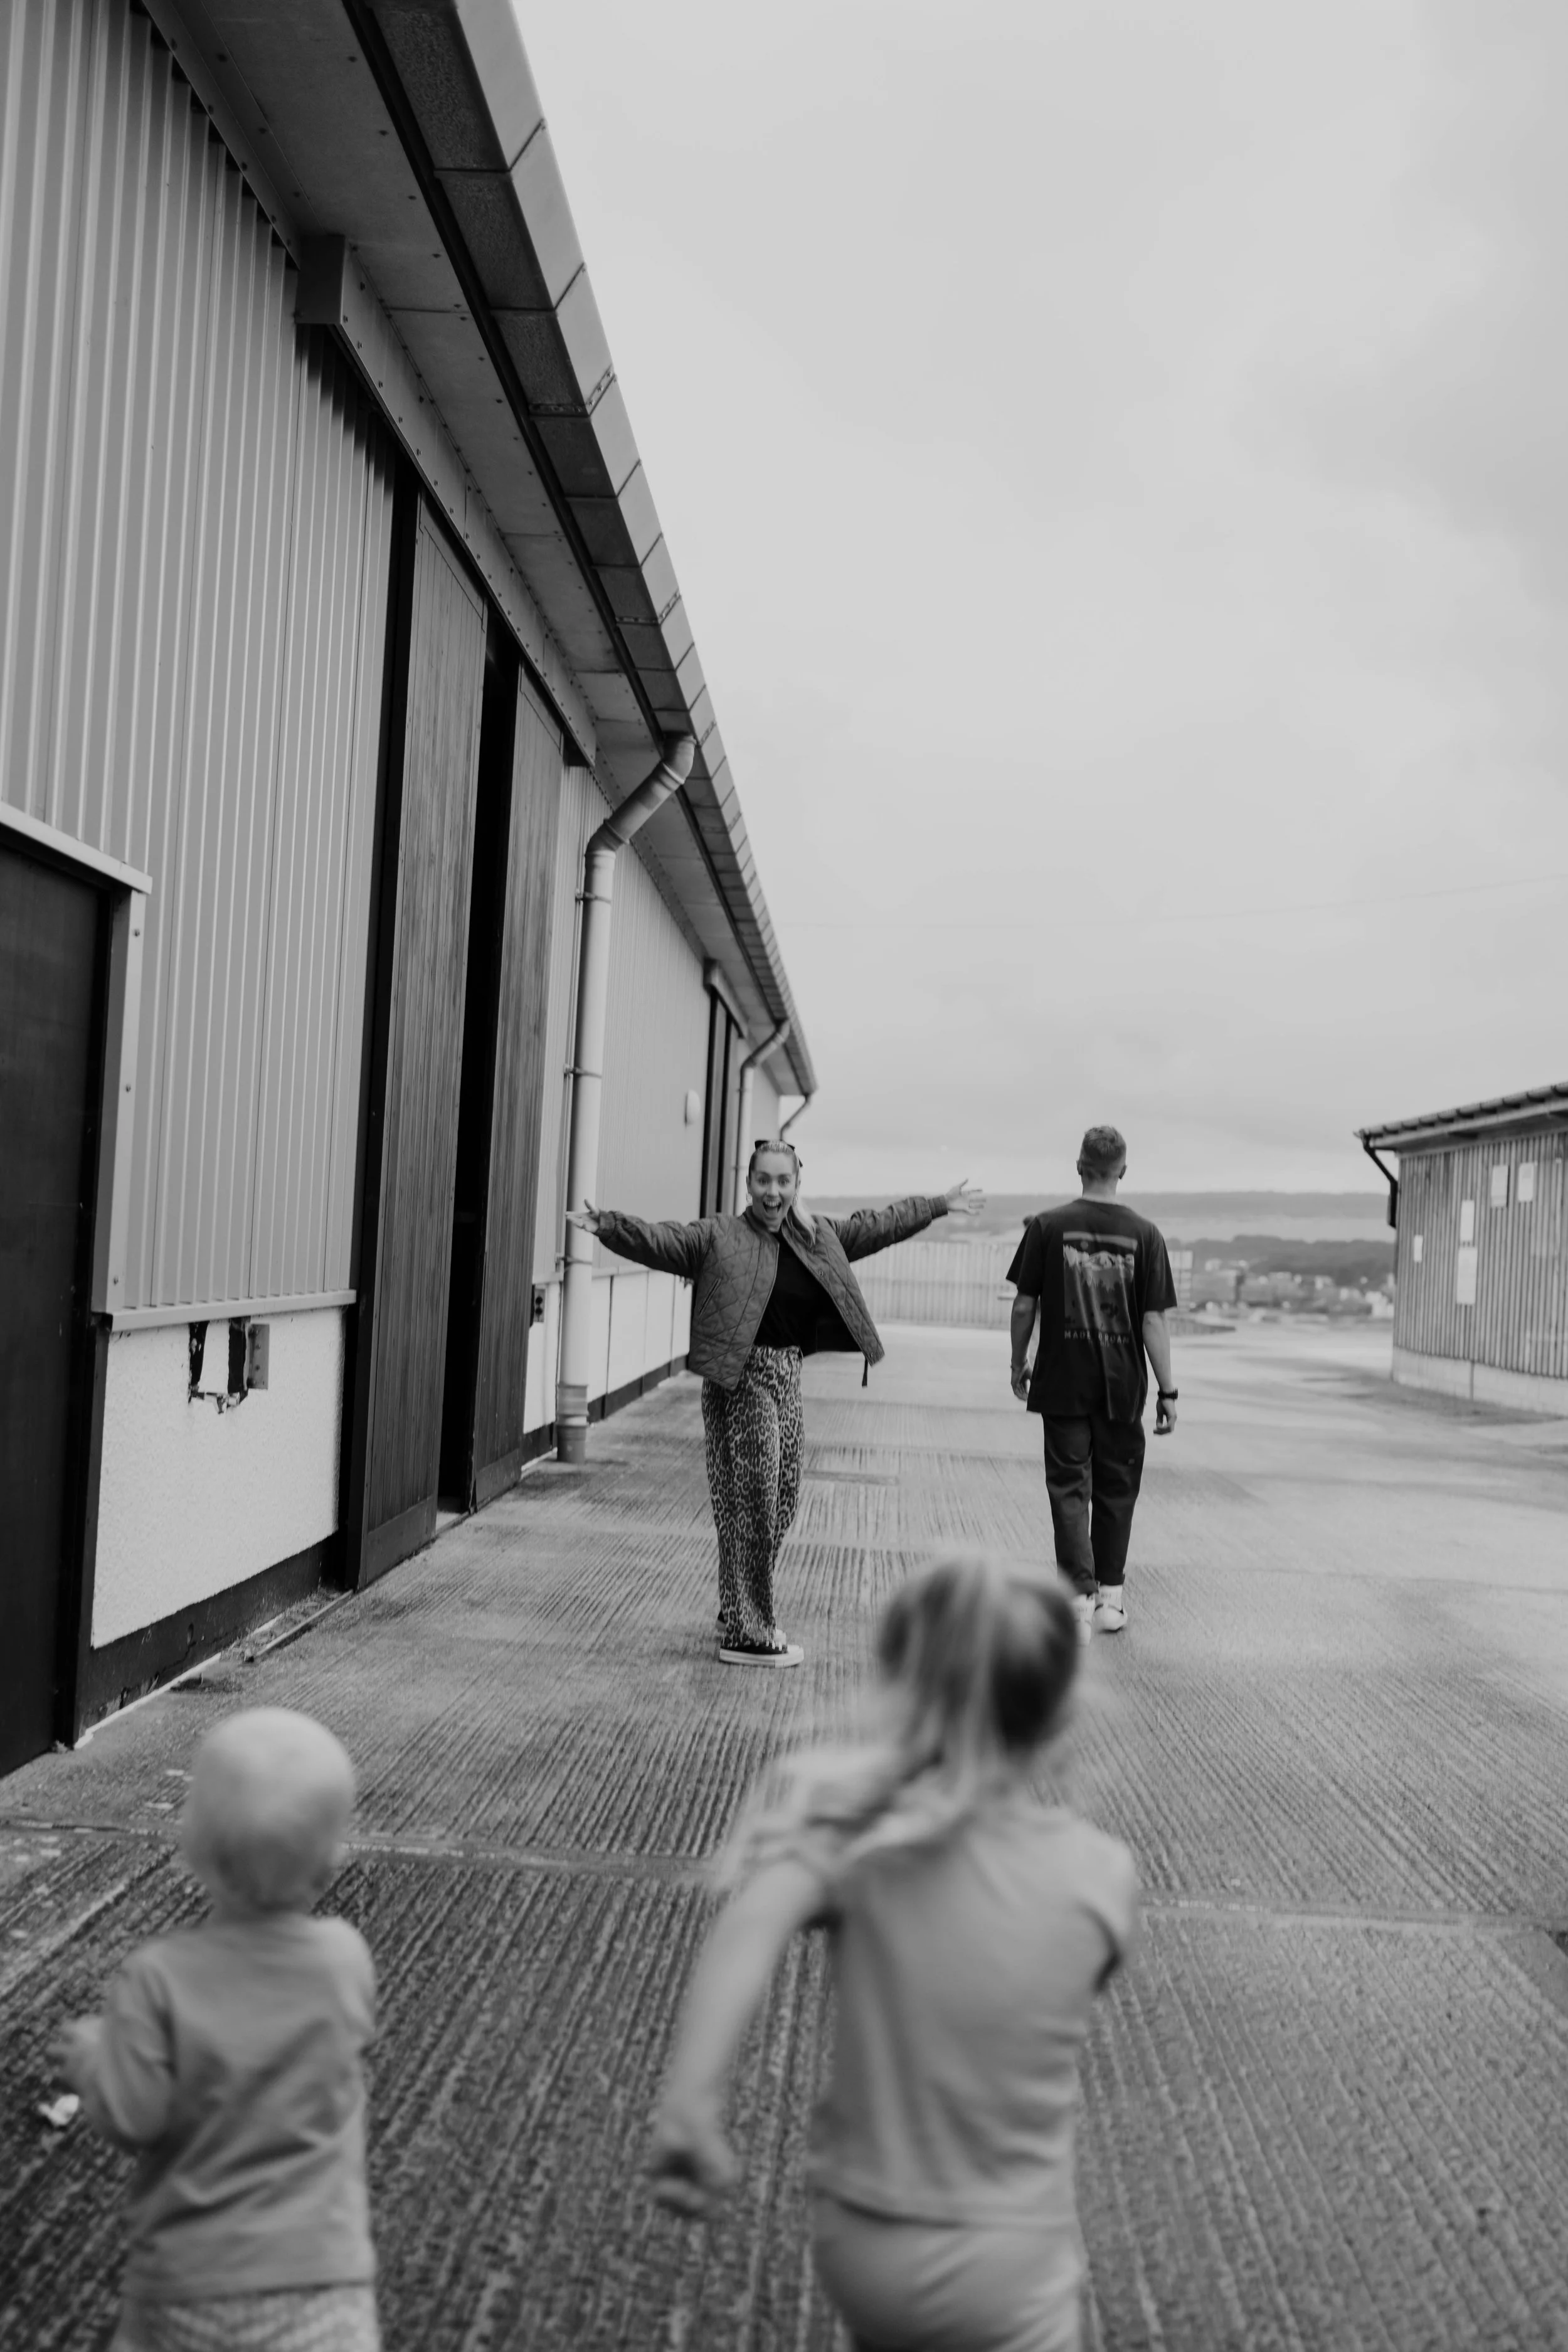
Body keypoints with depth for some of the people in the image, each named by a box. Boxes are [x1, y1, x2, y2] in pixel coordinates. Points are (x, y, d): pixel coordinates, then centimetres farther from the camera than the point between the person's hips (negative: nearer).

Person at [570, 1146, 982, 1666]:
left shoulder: (819, 1238, 12)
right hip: (740, 1381, -7)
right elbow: (659, 1240, -17)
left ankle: (743, 1617, 30)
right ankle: (745, 1635, 6)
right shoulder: (717, 1238, -6)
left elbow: (877, 1224, 22)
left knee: (781, 1500, 14)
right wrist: (606, 1225, -34)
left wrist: (940, 1205, 29)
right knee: (750, 1504, -4)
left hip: (787, 1378, 7)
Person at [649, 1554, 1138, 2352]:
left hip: (856, 2244, 2)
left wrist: (688, 2098, -40)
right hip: (1007, 2274, -2)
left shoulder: (859, 1821, -17)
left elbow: (756, 1916, -36)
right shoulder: (1102, 1874, -14)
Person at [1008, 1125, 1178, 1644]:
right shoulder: (1144, 1234, -4)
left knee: (1069, 1488, 4)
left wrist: (1018, 1365, 13)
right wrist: (1168, 1391, 1)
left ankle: (1080, 1599, -2)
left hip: (1063, 1383, -1)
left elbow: (1024, 1305, -1)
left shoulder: (1048, 1227, -4)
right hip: (1122, 1387, 1)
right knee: (1116, 1489, 15)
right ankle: (1110, 1596, 25)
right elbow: (1154, 1320, -5)